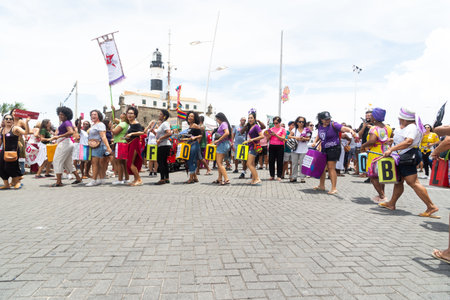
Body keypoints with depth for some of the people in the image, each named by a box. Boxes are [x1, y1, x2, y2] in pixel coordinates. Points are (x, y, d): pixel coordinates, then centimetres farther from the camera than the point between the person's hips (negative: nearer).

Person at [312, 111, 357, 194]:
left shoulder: (333, 125, -14)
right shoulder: (320, 126, 5)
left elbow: (343, 128, -31)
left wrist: (351, 130, -50)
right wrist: (315, 142, 8)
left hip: (334, 148, -7)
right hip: (324, 149, 7)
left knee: (331, 168, -9)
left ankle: (334, 188, -5)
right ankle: (321, 185, 27)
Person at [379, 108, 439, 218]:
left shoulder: (412, 127, -15)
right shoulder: (404, 127, 17)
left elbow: (408, 142, -30)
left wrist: (391, 149, -32)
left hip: (408, 159, -11)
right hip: (402, 159, 11)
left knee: (413, 183, -12)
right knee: (398, 182, 14)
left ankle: (431, 207, -7)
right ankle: (392, 204, 23)